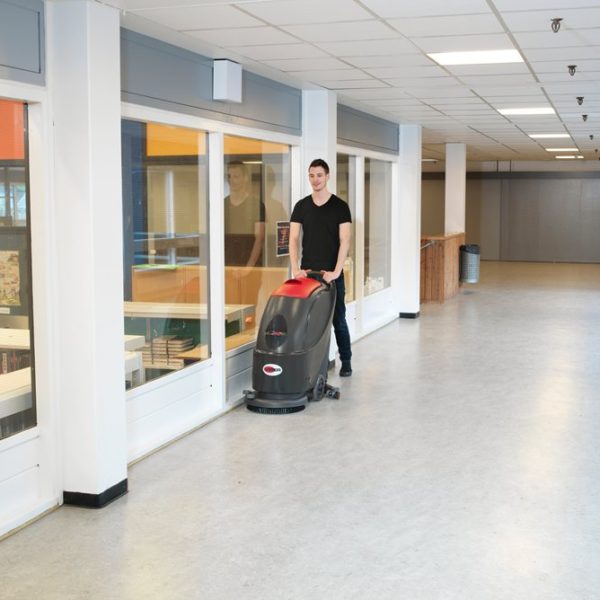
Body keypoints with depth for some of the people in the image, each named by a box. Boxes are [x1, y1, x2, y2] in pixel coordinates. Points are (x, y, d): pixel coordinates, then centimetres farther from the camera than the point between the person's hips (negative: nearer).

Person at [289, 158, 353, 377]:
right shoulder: (301, 206, 6)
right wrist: (295, 268, -12)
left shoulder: (340, 206, -2)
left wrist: (336, 271, -18)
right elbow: (293, 239, 1)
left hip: (331, 274, -2)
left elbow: (344, 241, -9)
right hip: (307, 273, 3)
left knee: (338, 320, 4)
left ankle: (346, 361, 16)